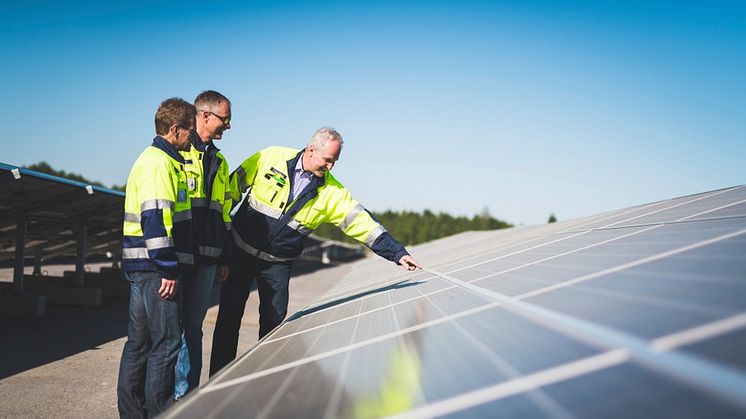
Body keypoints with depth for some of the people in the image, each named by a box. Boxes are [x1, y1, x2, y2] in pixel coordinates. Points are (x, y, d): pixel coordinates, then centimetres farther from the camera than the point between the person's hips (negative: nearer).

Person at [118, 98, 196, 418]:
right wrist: (169, 269, -22)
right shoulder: (159, 163, -13)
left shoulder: (160, 160, 20)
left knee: (140, 340, 14)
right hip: (155, 267, -11)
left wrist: (169, 266, 23)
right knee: (167, 340, -6)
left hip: (142, 268, 11)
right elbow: (155, 218, -22)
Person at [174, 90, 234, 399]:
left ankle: (187, 393, 16)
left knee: (193, 326, 10)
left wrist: (224, 258, 20)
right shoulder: (177, 151, -3)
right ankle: (170, 392, 3)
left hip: (206, 257, 7)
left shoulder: (218, 162, 21)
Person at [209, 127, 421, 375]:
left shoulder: (331, 191, -8)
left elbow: (361, 223, -11)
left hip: (277, 263, 1)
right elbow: (234, 187, -1)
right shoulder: (271, 159, -11)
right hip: (240, 251, -1)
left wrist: (397, 253, -18)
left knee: (274, 320, 2)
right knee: (229, 317, 2)